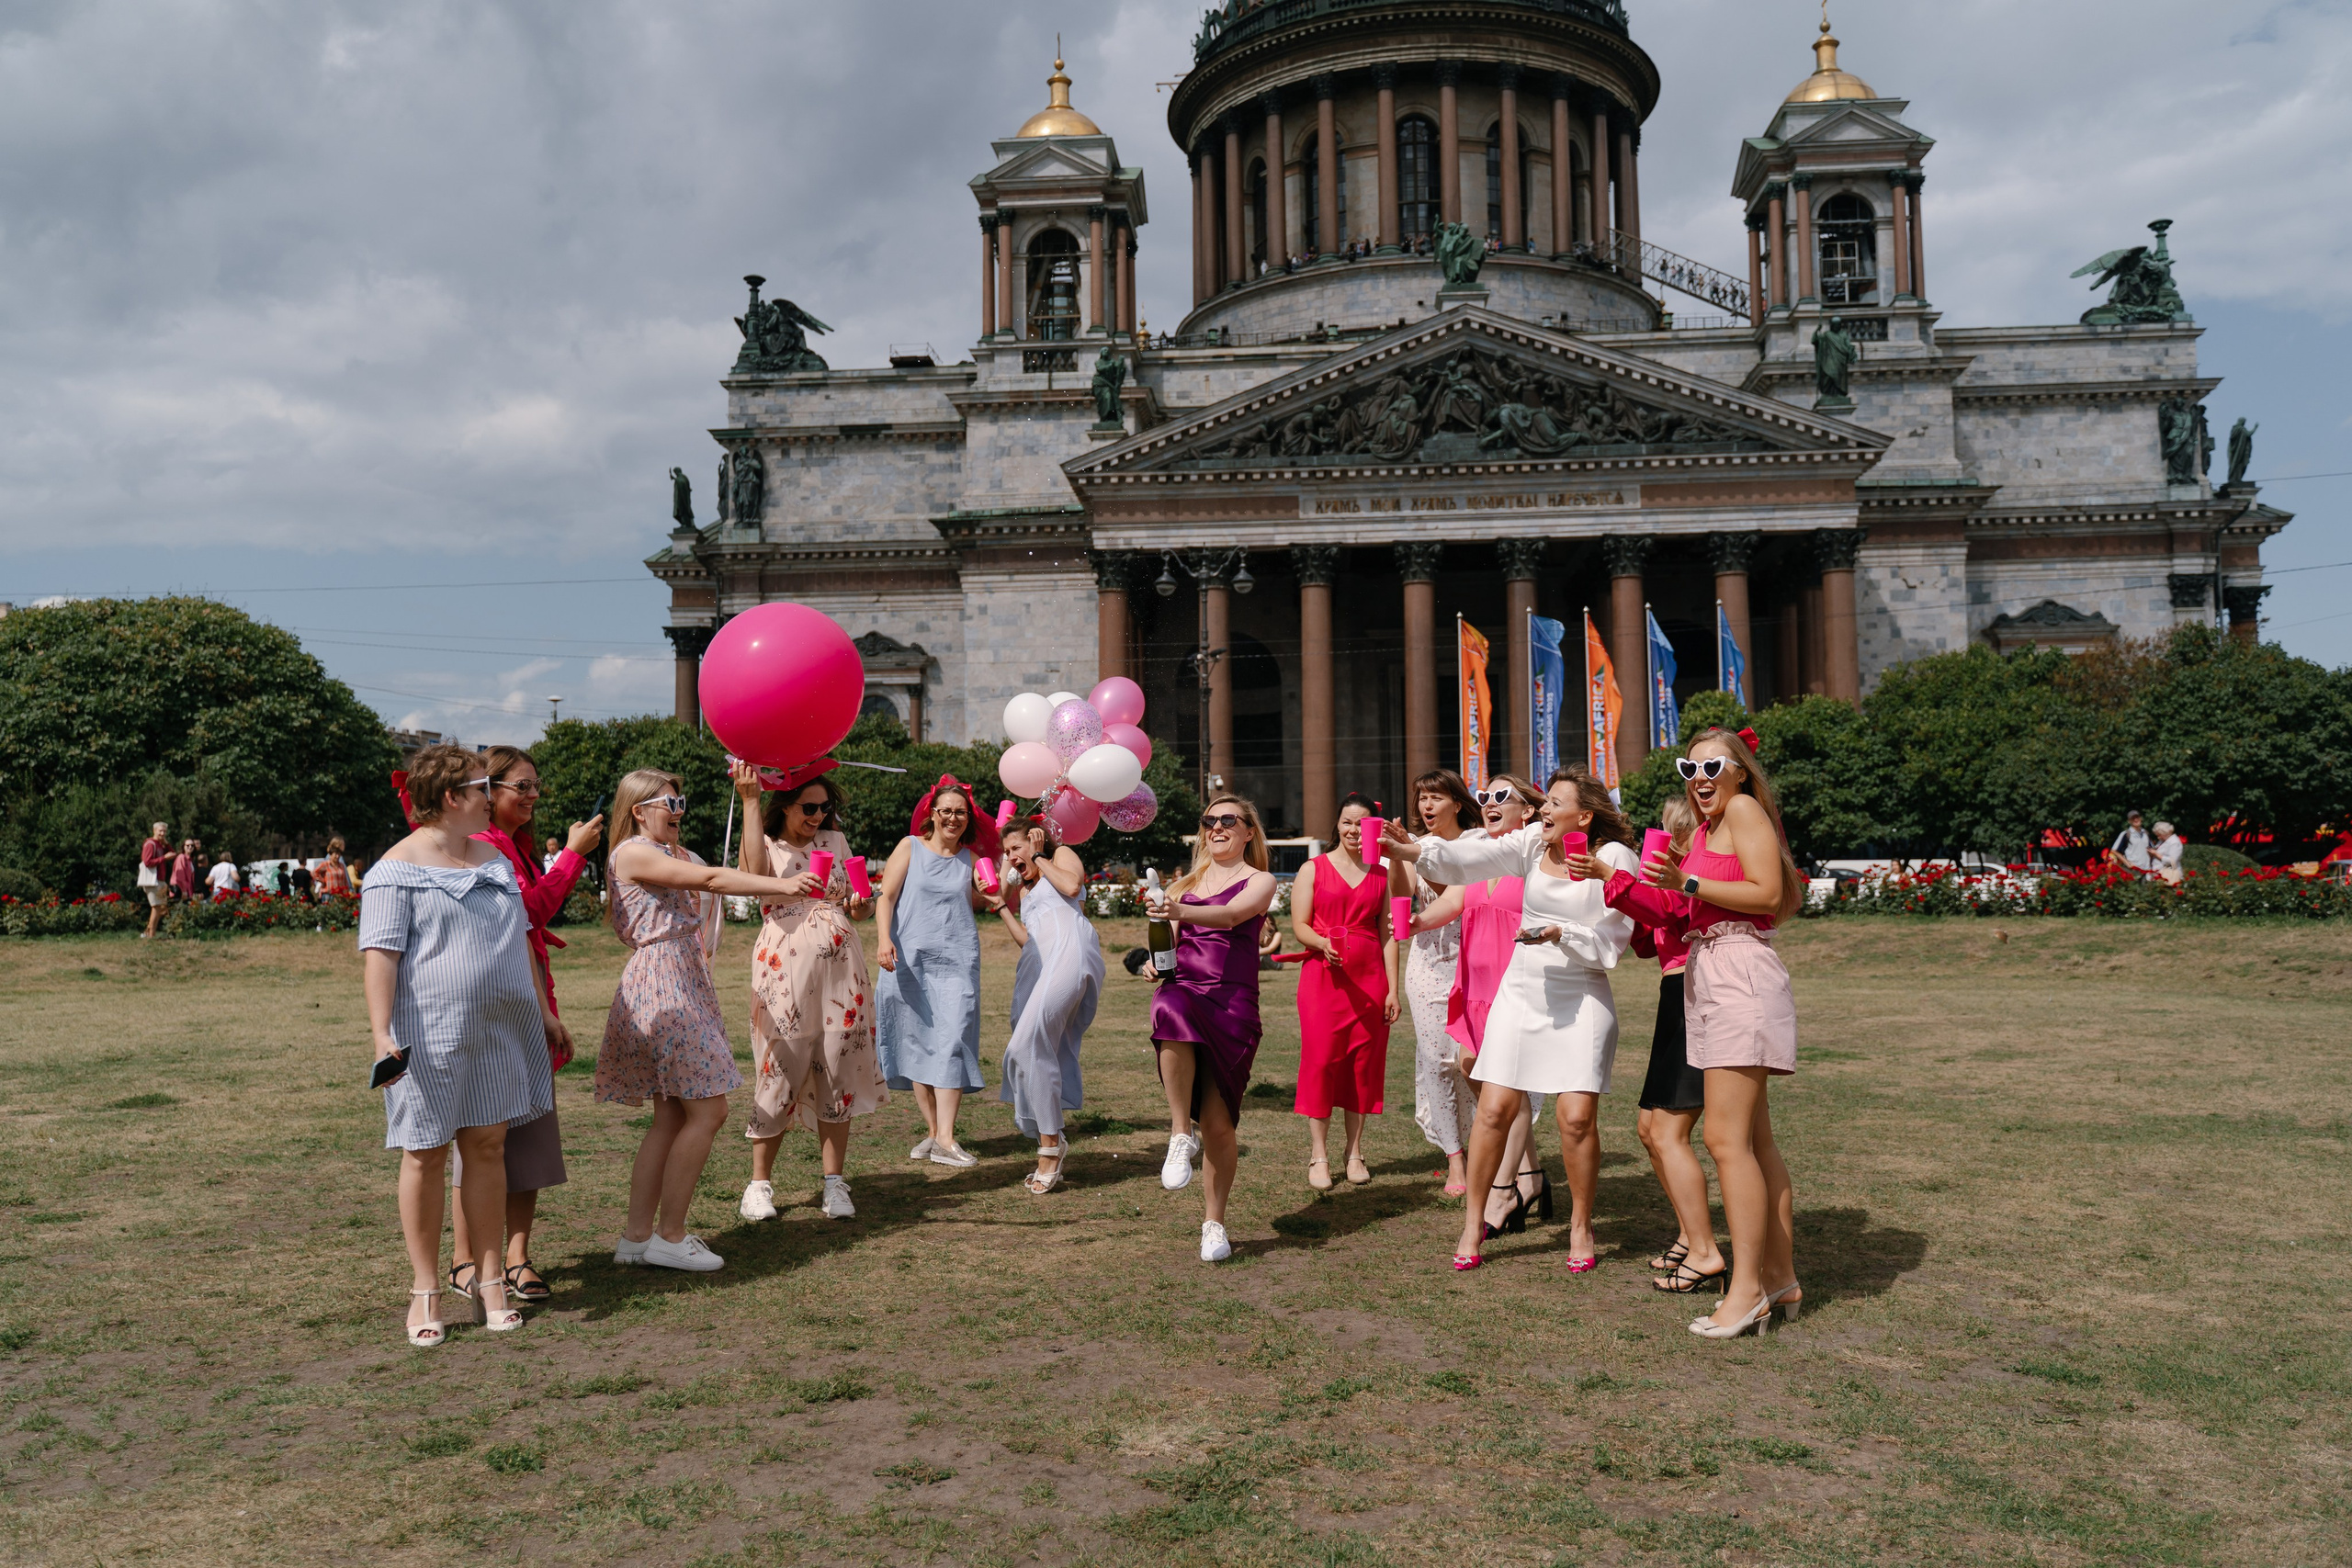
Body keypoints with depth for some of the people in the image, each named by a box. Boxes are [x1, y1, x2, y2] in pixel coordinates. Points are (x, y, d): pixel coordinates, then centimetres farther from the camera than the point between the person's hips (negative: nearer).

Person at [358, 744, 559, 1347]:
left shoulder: (495, 861, 14)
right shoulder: (398, 869, -7)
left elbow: (518, 941, 22)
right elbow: (380, 954, -13)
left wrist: (542, 1011, 22)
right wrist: (381, 1033, -22)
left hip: (499, 1031, 6)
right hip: (429, 1035, -6)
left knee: (489, 1145, 7)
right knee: (426, 1155, 3)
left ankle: (490, 1279, 16)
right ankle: (425, 1289, 13)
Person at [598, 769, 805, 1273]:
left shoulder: (674, 853, 21)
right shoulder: (633, 853, -10)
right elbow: (710, 878, -19)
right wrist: (782, 886, -23)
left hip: (685, 982, 10)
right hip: (662, 981, -10)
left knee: (672, 1118, 9)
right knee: (707, 1111, -9)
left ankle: (637, 1235, 13)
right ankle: (669, 1237, -1)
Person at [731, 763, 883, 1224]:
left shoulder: (835, 840, 17)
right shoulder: (765, 844, 7)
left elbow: (857, 909, 20)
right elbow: (756, 874, -19)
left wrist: (858, 904, -5)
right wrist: (750, 800, -17)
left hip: (840, 967, 3)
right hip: (785, 971, -3)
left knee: (837, 1072, 2)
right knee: (780, 1071, -3)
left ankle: (834, 1182, 9)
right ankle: (760, 1182, 10)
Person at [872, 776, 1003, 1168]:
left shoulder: (970, 859, 13)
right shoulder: (910, 847, 7)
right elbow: (886, 897, 1)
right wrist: (885, 940, -13)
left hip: (957, 960, 1)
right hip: (909, 958, -1)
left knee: (953, 1041, -9)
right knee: (917, 1042, 3)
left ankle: (946, 1139, -12)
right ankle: (932, 1131, 13)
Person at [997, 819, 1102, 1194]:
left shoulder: (1062, 854, 17)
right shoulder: (1026, 889, 35)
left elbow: (1072, 885, -7)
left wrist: (1040, 858, 6)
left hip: (1069, 951, -8)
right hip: (1038, 964, 8)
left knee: (1029, 1046, -20)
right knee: (1044, 1052, 0)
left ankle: (1051, 1143, -17)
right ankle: (1053, 1151, 4)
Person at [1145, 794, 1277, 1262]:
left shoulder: (1259, 881, 9)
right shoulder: (1185, 883, 23)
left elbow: (1232, 914, -12)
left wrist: (1180, 912, -30)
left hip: (1233, 1001, -2)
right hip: (1183, 988, 2)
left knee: (1218, 1122, -7)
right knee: (1170, 1009, -38)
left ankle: (1214, 1221, 13)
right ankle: (1181, 1135, -26)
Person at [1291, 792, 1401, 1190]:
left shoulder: (1381, 875, 13)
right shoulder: (1313, 869, 5)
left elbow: (1388, 934, 12)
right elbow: (1299, 926, 0)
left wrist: (1393, 988, 5)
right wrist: (1324, 944, -21)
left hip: (1370, 980, 3)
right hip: (1323, 977, -2)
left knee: (1365, 1063, 3)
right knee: (1320, 1060, -5)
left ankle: (1355, 1152, 14)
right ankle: (1318, 1156, 2)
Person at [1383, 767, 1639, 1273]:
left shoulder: (1614, 857, -6)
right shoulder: (1533, 842, 4)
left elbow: (1611, 944, -6)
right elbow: (1477, 857, -13)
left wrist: (1561, 934, -21)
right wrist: (1418, 851, -29)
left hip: (1582, 998, -3)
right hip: (1522, 990, 3)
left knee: (1576, 1117, -8)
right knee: (1495, 1108, 0)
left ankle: (1581, 1226, 15)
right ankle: (1474, 1221, 14)